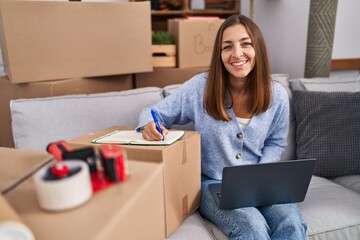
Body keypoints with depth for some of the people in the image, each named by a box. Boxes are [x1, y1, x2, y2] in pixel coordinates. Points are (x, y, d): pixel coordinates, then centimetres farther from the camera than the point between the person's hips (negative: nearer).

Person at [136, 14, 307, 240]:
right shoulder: (200, 87, -14)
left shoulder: (276, 94, -5)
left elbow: (275, 143, 9)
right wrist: (150, 125, -30)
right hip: (213, 183, -3)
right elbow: (152, 112, -5)